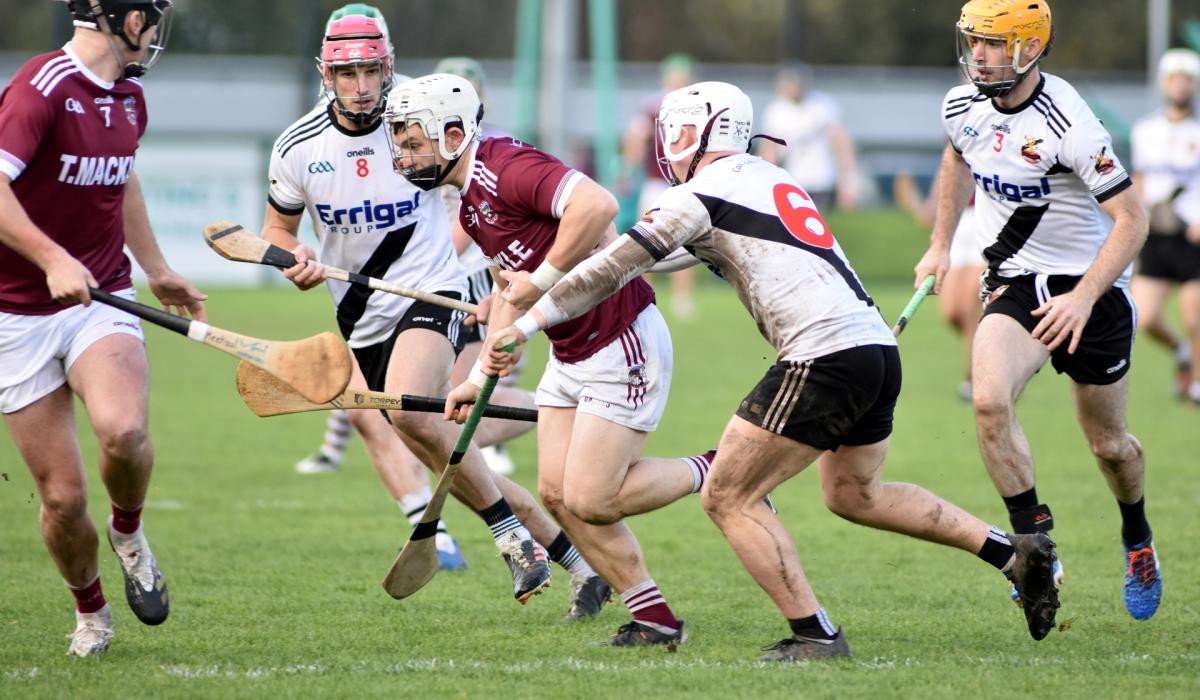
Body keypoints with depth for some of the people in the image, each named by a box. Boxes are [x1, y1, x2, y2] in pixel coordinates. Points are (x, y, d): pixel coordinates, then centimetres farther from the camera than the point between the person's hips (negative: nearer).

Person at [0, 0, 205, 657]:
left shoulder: (129, 98, 10)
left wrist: (157, 270, 37)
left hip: (102, 301, 4)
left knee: (122, 431, -28)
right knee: (62, 495, -3)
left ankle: (129, 531, 3)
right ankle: (89, 611, 24)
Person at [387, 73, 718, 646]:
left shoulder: (508, 169, -21)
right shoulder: (470, 204, 11)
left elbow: (597, 206, -38)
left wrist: (542, 279, -26)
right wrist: (479, 379, 17)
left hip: (622, 345, -10)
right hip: (570, 356, 10)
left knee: (590, 501, -11)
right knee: (557, 494, 5)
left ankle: (712, 473, 10)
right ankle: (653, 618, 13)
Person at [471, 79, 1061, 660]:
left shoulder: (701, 196, -3)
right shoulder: (769, 178, 23)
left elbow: (614, 269, -7)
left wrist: (524, 325, -3)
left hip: (826, 357, -9)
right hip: (879, 347, 9)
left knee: (728, 499, -2)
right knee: (851, 493, 28)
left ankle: (814, 636, -6)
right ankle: (1015, 552, 25)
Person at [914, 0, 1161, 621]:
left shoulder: (1068, 125, -25)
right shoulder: (962, 107, -5)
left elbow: (1132, 219, -23)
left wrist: (1083, 297, -33)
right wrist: (940, 244, 19)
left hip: (1090, 286, -4)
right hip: (1014, 287, 4)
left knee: (1107, 443, 11)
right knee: (989, 400, -25)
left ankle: (1137, 540, 41)